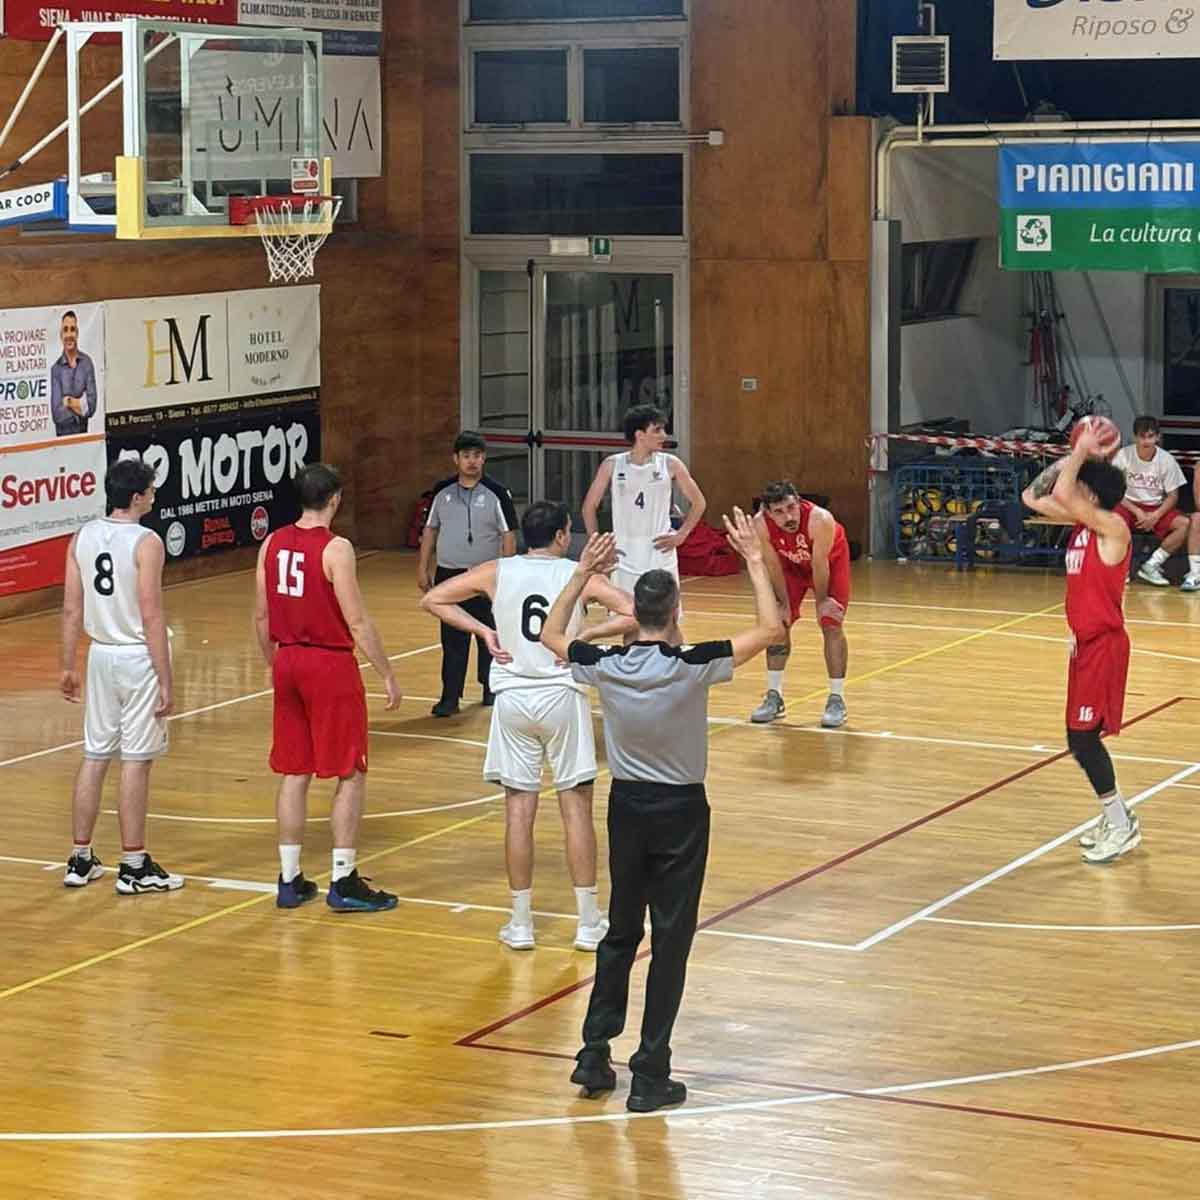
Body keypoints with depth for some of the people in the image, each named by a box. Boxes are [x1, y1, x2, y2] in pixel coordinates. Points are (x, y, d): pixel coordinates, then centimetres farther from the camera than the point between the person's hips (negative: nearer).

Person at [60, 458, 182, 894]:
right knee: (136, 761, -1)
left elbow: (71, 609, 5)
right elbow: (151, 616, -17)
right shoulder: (146, 542, -14)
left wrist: (68, 666, 13)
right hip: (138, 658, -6)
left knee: (95, 757, 13)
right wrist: (165, 682, -14)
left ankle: (80, 861, 19)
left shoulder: (82, 538, 3)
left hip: (100, 655, 6)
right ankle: (134, 868, 5)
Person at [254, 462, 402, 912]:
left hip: (288, 661, 6)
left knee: (293, 773, 12)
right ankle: (343, 883, 2)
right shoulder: (335, 549, -15)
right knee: (351, 775, 3)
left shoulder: (272, 544, 3)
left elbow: (261, 616, 9)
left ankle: (290, 880, 15)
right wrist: (388, 675, -10)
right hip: (331, 665, -6)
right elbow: (357, 622, -17)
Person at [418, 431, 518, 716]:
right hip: (449, 574, 2)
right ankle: (450, 696, 1)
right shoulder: (442, 491, 3)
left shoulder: (497, 493, -5)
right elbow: (430, 530, 12)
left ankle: (491, 687, 26)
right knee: (452, 639, -1)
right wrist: (423, 568, 8)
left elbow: (508, 535, -4)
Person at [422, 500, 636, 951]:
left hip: (513, 699, 2)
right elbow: (631, 612, -12)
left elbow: (432, 599, 3)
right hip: (562, 697, -2)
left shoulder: (496, 572, 2)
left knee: (519, 807, 7)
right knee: (576, 807, 5)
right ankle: (588, 924, 9)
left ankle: (520, 923, 10)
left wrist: (481, 630, 3)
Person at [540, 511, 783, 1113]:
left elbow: (551, 635, 10)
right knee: (670, 942, 3)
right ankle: (650, 1076, 5)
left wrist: (582, 574, 11)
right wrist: (755, 561, -8)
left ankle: (594, 1054, 19)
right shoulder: (692, 667, -20)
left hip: (627, 806, 4)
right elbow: (770, 629, -15)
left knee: (620, 932, 19)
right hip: (680, 812, -4)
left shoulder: (605, 667, -10)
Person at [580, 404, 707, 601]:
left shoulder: (670, 464, -2)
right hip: (623, 560, 0)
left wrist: (680, 536, -2)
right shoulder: (613, 465, -2)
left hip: (660, 558, 0)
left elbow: (698, 502, 7)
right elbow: (590, 506, 8)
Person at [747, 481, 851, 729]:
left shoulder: (820, 520, -42)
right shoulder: (760, 524, -33)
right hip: (791, 564, 3)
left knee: (831, 625, -9)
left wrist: (822, 601, -15)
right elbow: (773, 565, -17)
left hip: (831, 561, -3)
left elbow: (819, 565, -28)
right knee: (778, 623, 2)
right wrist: (784, 603, -8)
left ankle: (837, 699, -2)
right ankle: (774, 697, 13)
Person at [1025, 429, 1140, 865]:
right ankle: (1116, 817, 26)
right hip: (1085, 642, 9)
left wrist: (1083, 453, -18)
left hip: (1104, 644, -9)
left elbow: (1061, 493, -32)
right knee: (1080, 739, 13)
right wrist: (1077, 456, 7)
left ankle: (1121, 827, 3)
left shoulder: (1113, 527, -18)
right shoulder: (1084, 523, 7)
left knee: (1084, 737, -7)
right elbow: (1037, 498, 13)